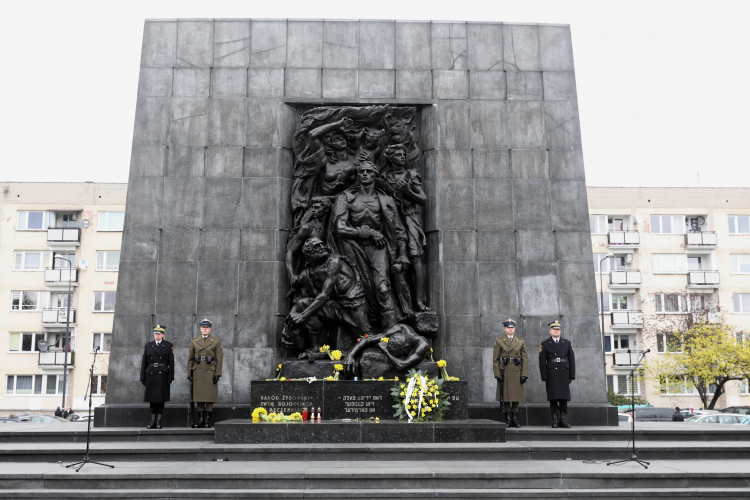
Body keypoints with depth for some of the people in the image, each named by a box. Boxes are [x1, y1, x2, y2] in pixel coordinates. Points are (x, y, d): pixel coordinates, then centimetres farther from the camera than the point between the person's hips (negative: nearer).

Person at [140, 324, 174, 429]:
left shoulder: (168, 346, 3)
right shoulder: (148, 346, 10)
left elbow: (171, 362, -1)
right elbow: (144, 362, 8)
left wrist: (170, 377, -7)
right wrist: (143, 377, 3)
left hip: (162, 376, -2)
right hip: (151, 375, 2)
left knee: (161, 399, 0)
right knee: (152, 399, 5)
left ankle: (159, 421, 5)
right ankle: (153, 421, 11)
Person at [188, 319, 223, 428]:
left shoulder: (216, 342, 3)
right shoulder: (194, 342, 10)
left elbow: (219, 359, 0)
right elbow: (190, 359, 12)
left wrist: (218, 374, -7)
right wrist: (189, 373, 5)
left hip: (210, 372, -2)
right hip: (198, 373, 2)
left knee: (210, 396, -2)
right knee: (198, 396, 3)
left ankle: (208, 419, 5)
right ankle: (201, 419, 10)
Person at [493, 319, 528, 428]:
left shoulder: (521, 342, 9)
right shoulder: (499, 342, 3)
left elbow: (525, 360, 6)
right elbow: (495, 360, 1)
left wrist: (524, 374, -3)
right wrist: (497, 374, -8)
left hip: (517, 373, 2)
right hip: (504, 373, -2)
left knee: (516, 396, 4)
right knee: (506, 396, -1)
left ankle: (515, 419, 11)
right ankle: (508, 420, 6)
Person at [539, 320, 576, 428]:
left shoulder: (567, 343, 13)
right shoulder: (545, 344, 6)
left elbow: (572, 360, 9)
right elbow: (542, 362, 0)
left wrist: (572, 375, 2)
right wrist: (544, 377, -8)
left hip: (564, 374, 2)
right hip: (551, 374, -2)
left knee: (564, 397, 2)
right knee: (553, 398, -2)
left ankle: (563, 420, 6)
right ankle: (555, 419, 2)